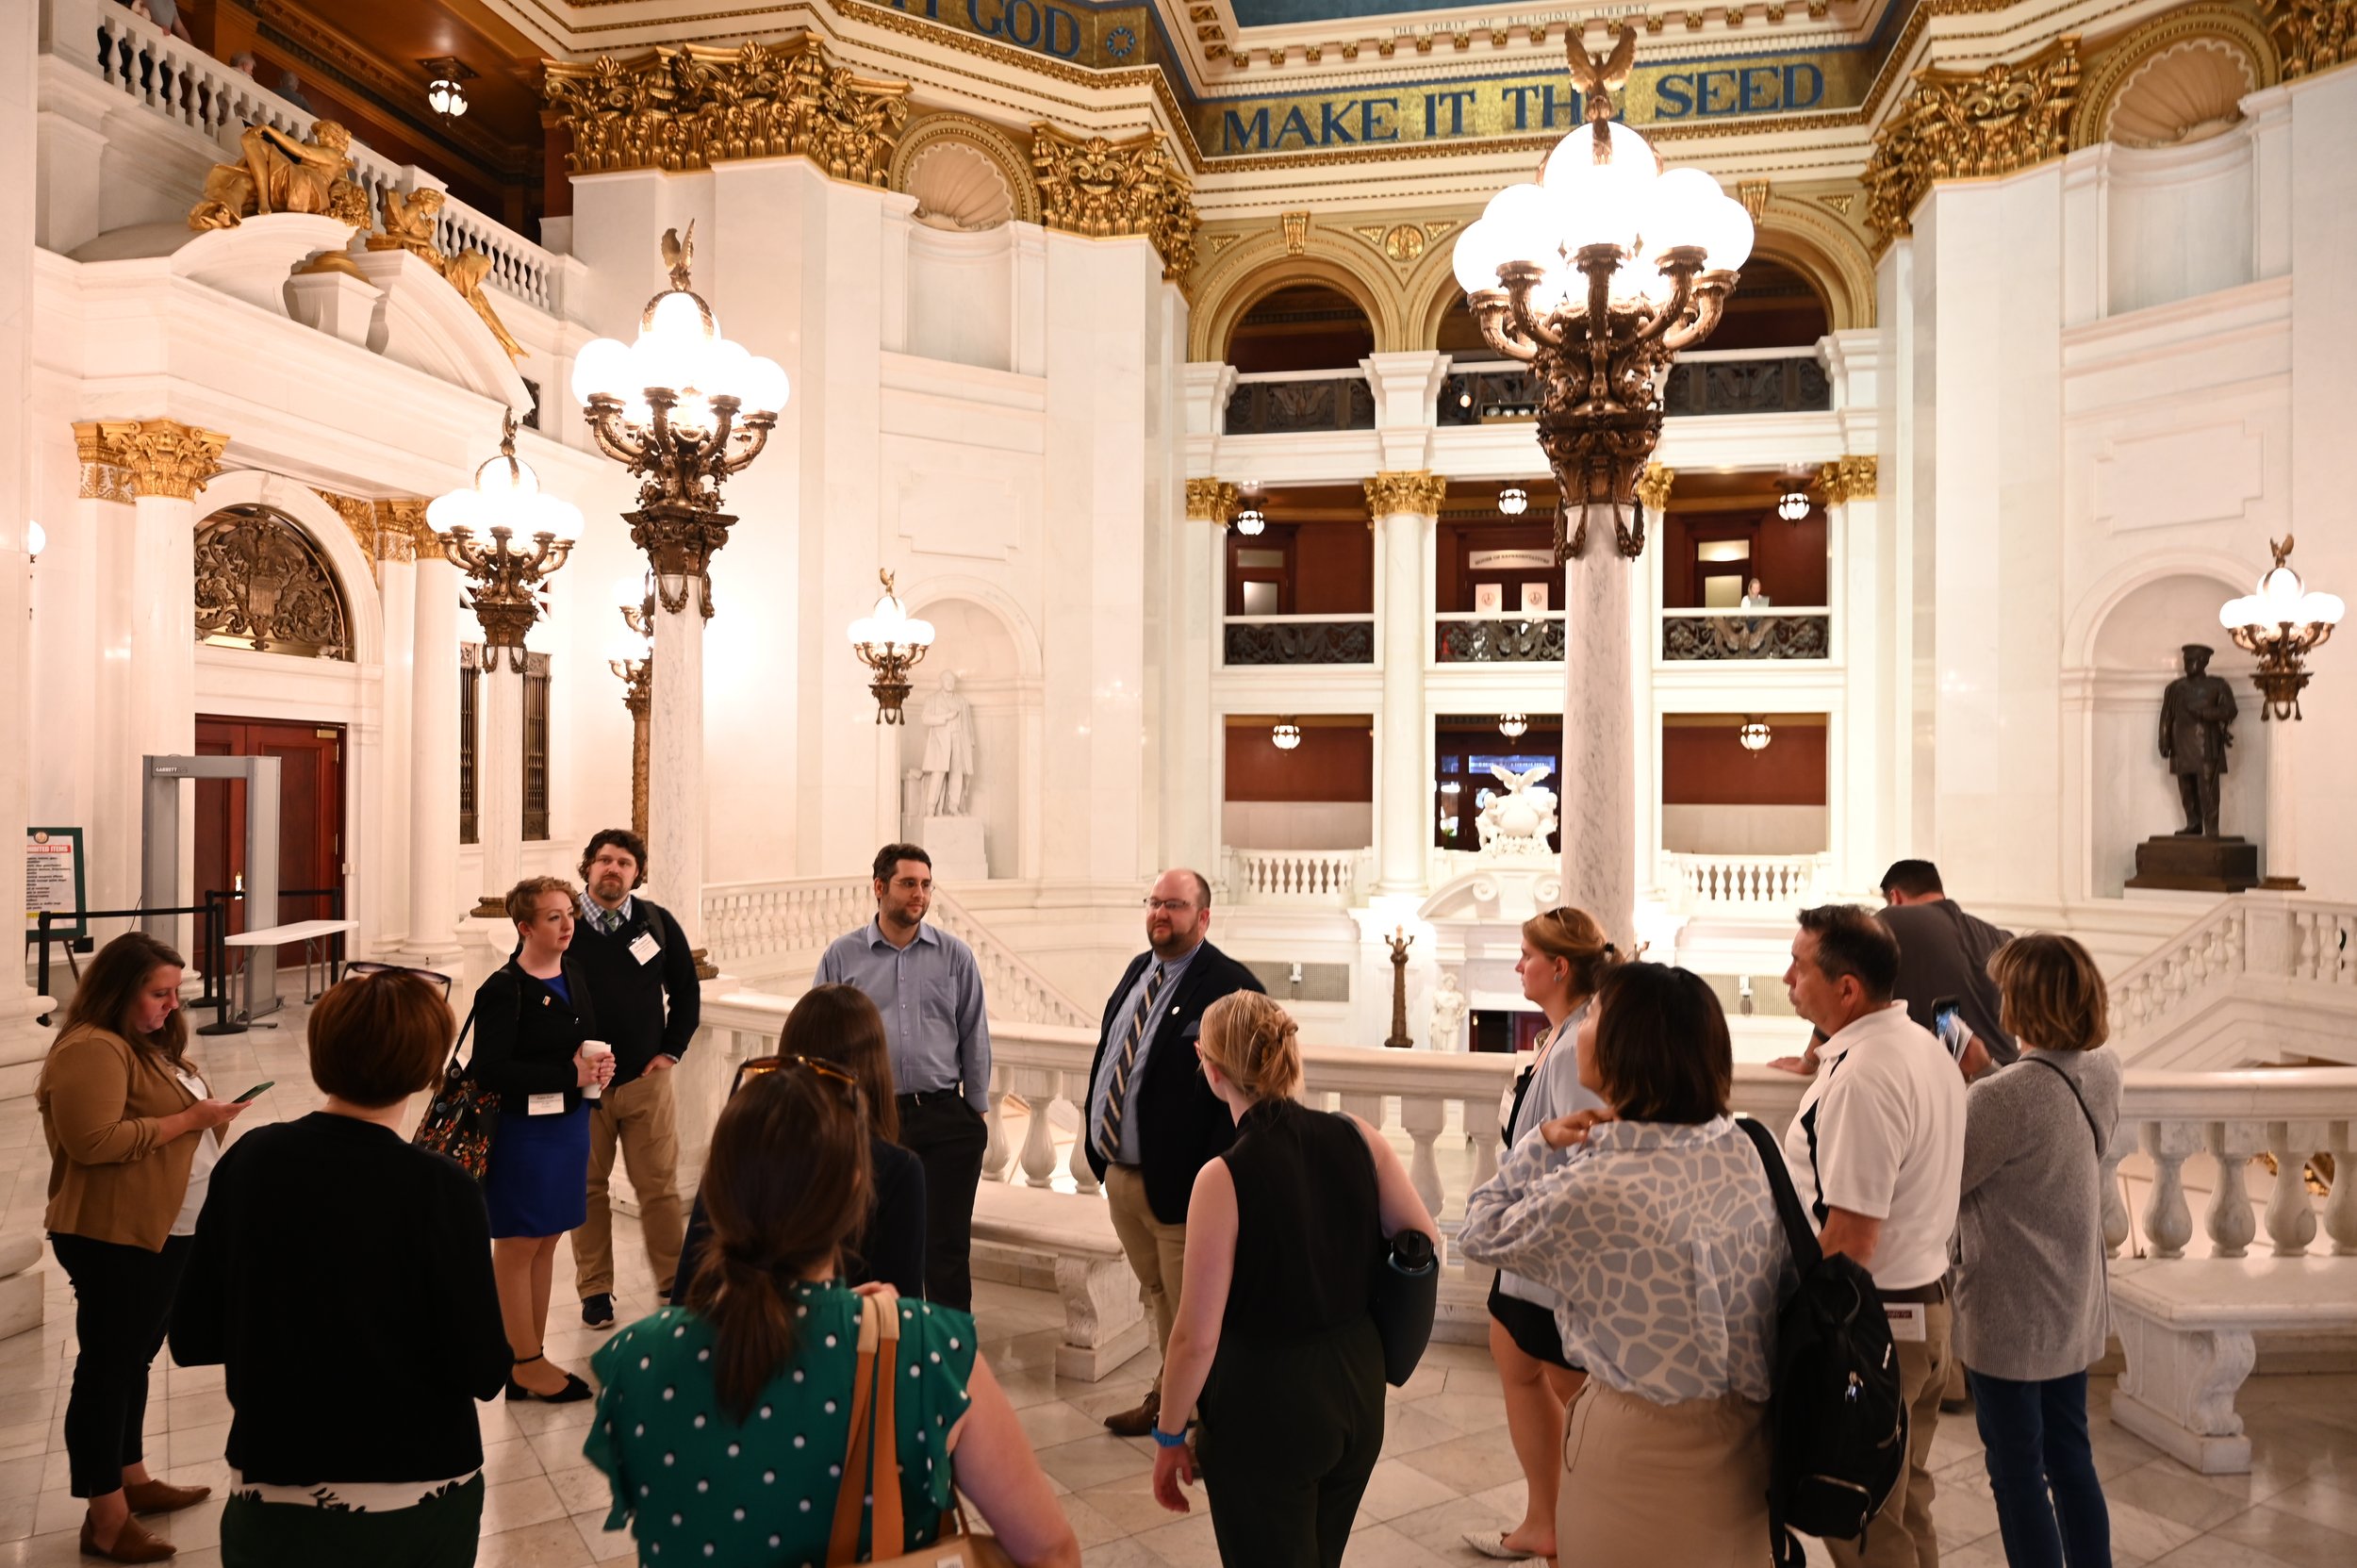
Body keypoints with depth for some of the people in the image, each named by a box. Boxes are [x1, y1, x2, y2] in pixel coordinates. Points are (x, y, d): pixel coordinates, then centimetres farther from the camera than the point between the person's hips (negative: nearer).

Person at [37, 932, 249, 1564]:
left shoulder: (146, 1043, 15)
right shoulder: (90, 1050, -18)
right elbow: (94, 1141, -27)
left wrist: (207, 1113, 9)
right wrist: (188, 1120, -23)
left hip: (164, 1229, 10)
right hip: (113, 1238, -10)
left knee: (135, 1358, 19)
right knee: (107, 1366, 0)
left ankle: (131, 1479, 31)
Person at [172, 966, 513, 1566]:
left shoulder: (250, 1160, -10)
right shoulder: (440, 1189, -22)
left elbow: (191, 1341, -1)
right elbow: (483, 1373, -17)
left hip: (276, 1499, 2)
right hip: (420, 1501, -2)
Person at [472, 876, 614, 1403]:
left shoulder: (574, 973, 6)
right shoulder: (503, 990, -16)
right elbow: (490, 1071, -22)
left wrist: (599, 1065, -4)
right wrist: (569, 1073, -23)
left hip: (570, 1122, 7)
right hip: (523, 1129, -7)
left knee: (546, 1242, 16)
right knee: (517, 1245, 7)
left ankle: (534, 1356, 29)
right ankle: (525, 1365, 19)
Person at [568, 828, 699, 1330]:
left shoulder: (657, 922, 2)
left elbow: (686, 990, 11)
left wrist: (670, 1050, 5)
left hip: (646, 1078, 1)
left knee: (659, 1186, 3)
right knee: (588, 1188, 8)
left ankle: (673, 1282, 14)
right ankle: (594, 1289, 20)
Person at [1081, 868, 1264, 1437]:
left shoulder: (1229, 986, -17)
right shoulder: (1138, 970, 8)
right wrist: (1097, 1141, 11)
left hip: (1175, 1180, -8)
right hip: (1118, 1171, 8)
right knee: (1158, 1295, 25)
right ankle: (1170, 1392, 45)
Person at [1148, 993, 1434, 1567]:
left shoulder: (1223, 1178, -22)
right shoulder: (1358, 1137, -9)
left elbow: (1196, 1339, -18)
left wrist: (1168, 1439, -4)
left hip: (1265, 1405, -5)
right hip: (1359, 1389, 6)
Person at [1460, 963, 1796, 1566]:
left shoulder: (1593, 1189, -26)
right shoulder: (1744, 1150, -8)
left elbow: (1479, 1233, -10)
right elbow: (1787, 1284, 3)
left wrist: (1541, 1146, -6)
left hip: (1644, 1442, -6)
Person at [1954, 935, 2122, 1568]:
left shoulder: (2004, 1097, -29)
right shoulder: (2102, 1071, -5)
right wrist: (1986, 1075, 7)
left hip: (2011, 1316, -7)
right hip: (2074, 1308, 8)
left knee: (2017, 1472, 9)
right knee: (2070, 1456, 22)